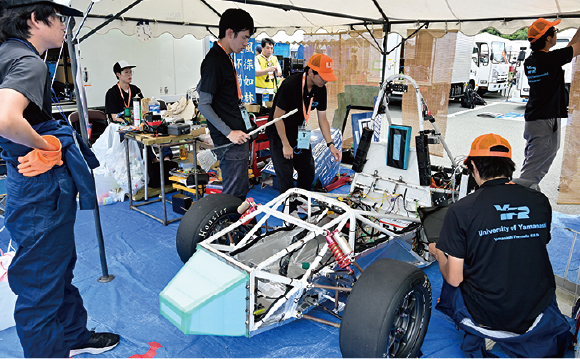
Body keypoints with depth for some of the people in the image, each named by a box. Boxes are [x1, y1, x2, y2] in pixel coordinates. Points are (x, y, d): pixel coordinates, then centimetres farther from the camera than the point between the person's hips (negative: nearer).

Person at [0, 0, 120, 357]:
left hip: (39, 186, 11)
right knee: (41, 284, 5)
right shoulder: (29, 62, -20)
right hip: (42, 191, -11)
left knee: (61, 267, 24)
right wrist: (43, 144, -20)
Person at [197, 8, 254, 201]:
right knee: (232, 196, -3)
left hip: (239, 138, 10)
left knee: (241, 192, 18)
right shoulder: (214, 61, -16)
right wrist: (228, 132, -21)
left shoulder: (226, 58, 14)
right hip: (230, 141, -10)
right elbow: (204, 106, -17)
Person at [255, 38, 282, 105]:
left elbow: (280, 73, 16)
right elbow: (256, 73, -18)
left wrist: (277, 72, -9)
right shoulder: (258, 59, -4)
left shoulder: (274, 59, 13)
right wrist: (268, 70, -30)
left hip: (271, 91, 5)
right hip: (260, 92, -5)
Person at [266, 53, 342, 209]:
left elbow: (322, 119, 0)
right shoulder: (290, 85, -28)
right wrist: (286, 145, -20)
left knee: (308, 172, 9)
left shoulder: (320, 89, -8)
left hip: (299, 132, 7)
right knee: (285, 175, -6)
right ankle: (289, 212, 10)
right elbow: (278, 116, -22)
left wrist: (330, 144, -7)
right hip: (279, 132, -6)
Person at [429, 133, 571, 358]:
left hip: (485, 316, -3)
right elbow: (533, 252, 12)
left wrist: (438, 253, 9)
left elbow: (454, 279, -13)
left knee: (452, 285, 27)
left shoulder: (461, 210, -18)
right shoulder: (541, 202, -6)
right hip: (537, 318, 4)